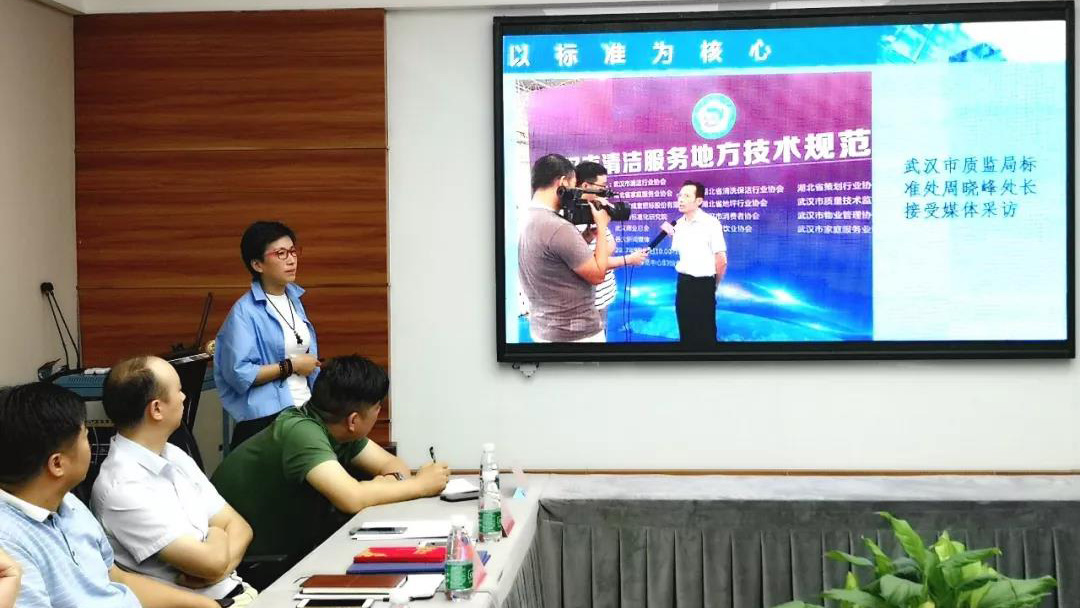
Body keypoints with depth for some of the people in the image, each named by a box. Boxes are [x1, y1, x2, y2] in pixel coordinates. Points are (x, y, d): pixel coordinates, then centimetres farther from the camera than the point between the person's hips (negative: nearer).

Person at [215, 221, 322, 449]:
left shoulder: (294, 299, 10)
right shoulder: (245, 311, -14)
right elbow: (239, 372, -21)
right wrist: (291, 366, -13)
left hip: (304, 412, 7)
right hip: (265, 420, -7)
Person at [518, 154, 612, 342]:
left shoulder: (527, 220, 5)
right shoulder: (558, 227, -23)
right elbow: (598, 274, -16)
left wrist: (591, 230, 8)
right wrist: (602, 226, -7)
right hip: (575, 334, -9)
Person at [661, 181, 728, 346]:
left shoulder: (710, 223, -11)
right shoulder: (678, 224, 6)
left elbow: (721, 260, -9)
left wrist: (713, 286, 3)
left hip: (703, 284, -5)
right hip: (683, 283, 6)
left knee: (705, 334, 2)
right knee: (686, 332, 12)